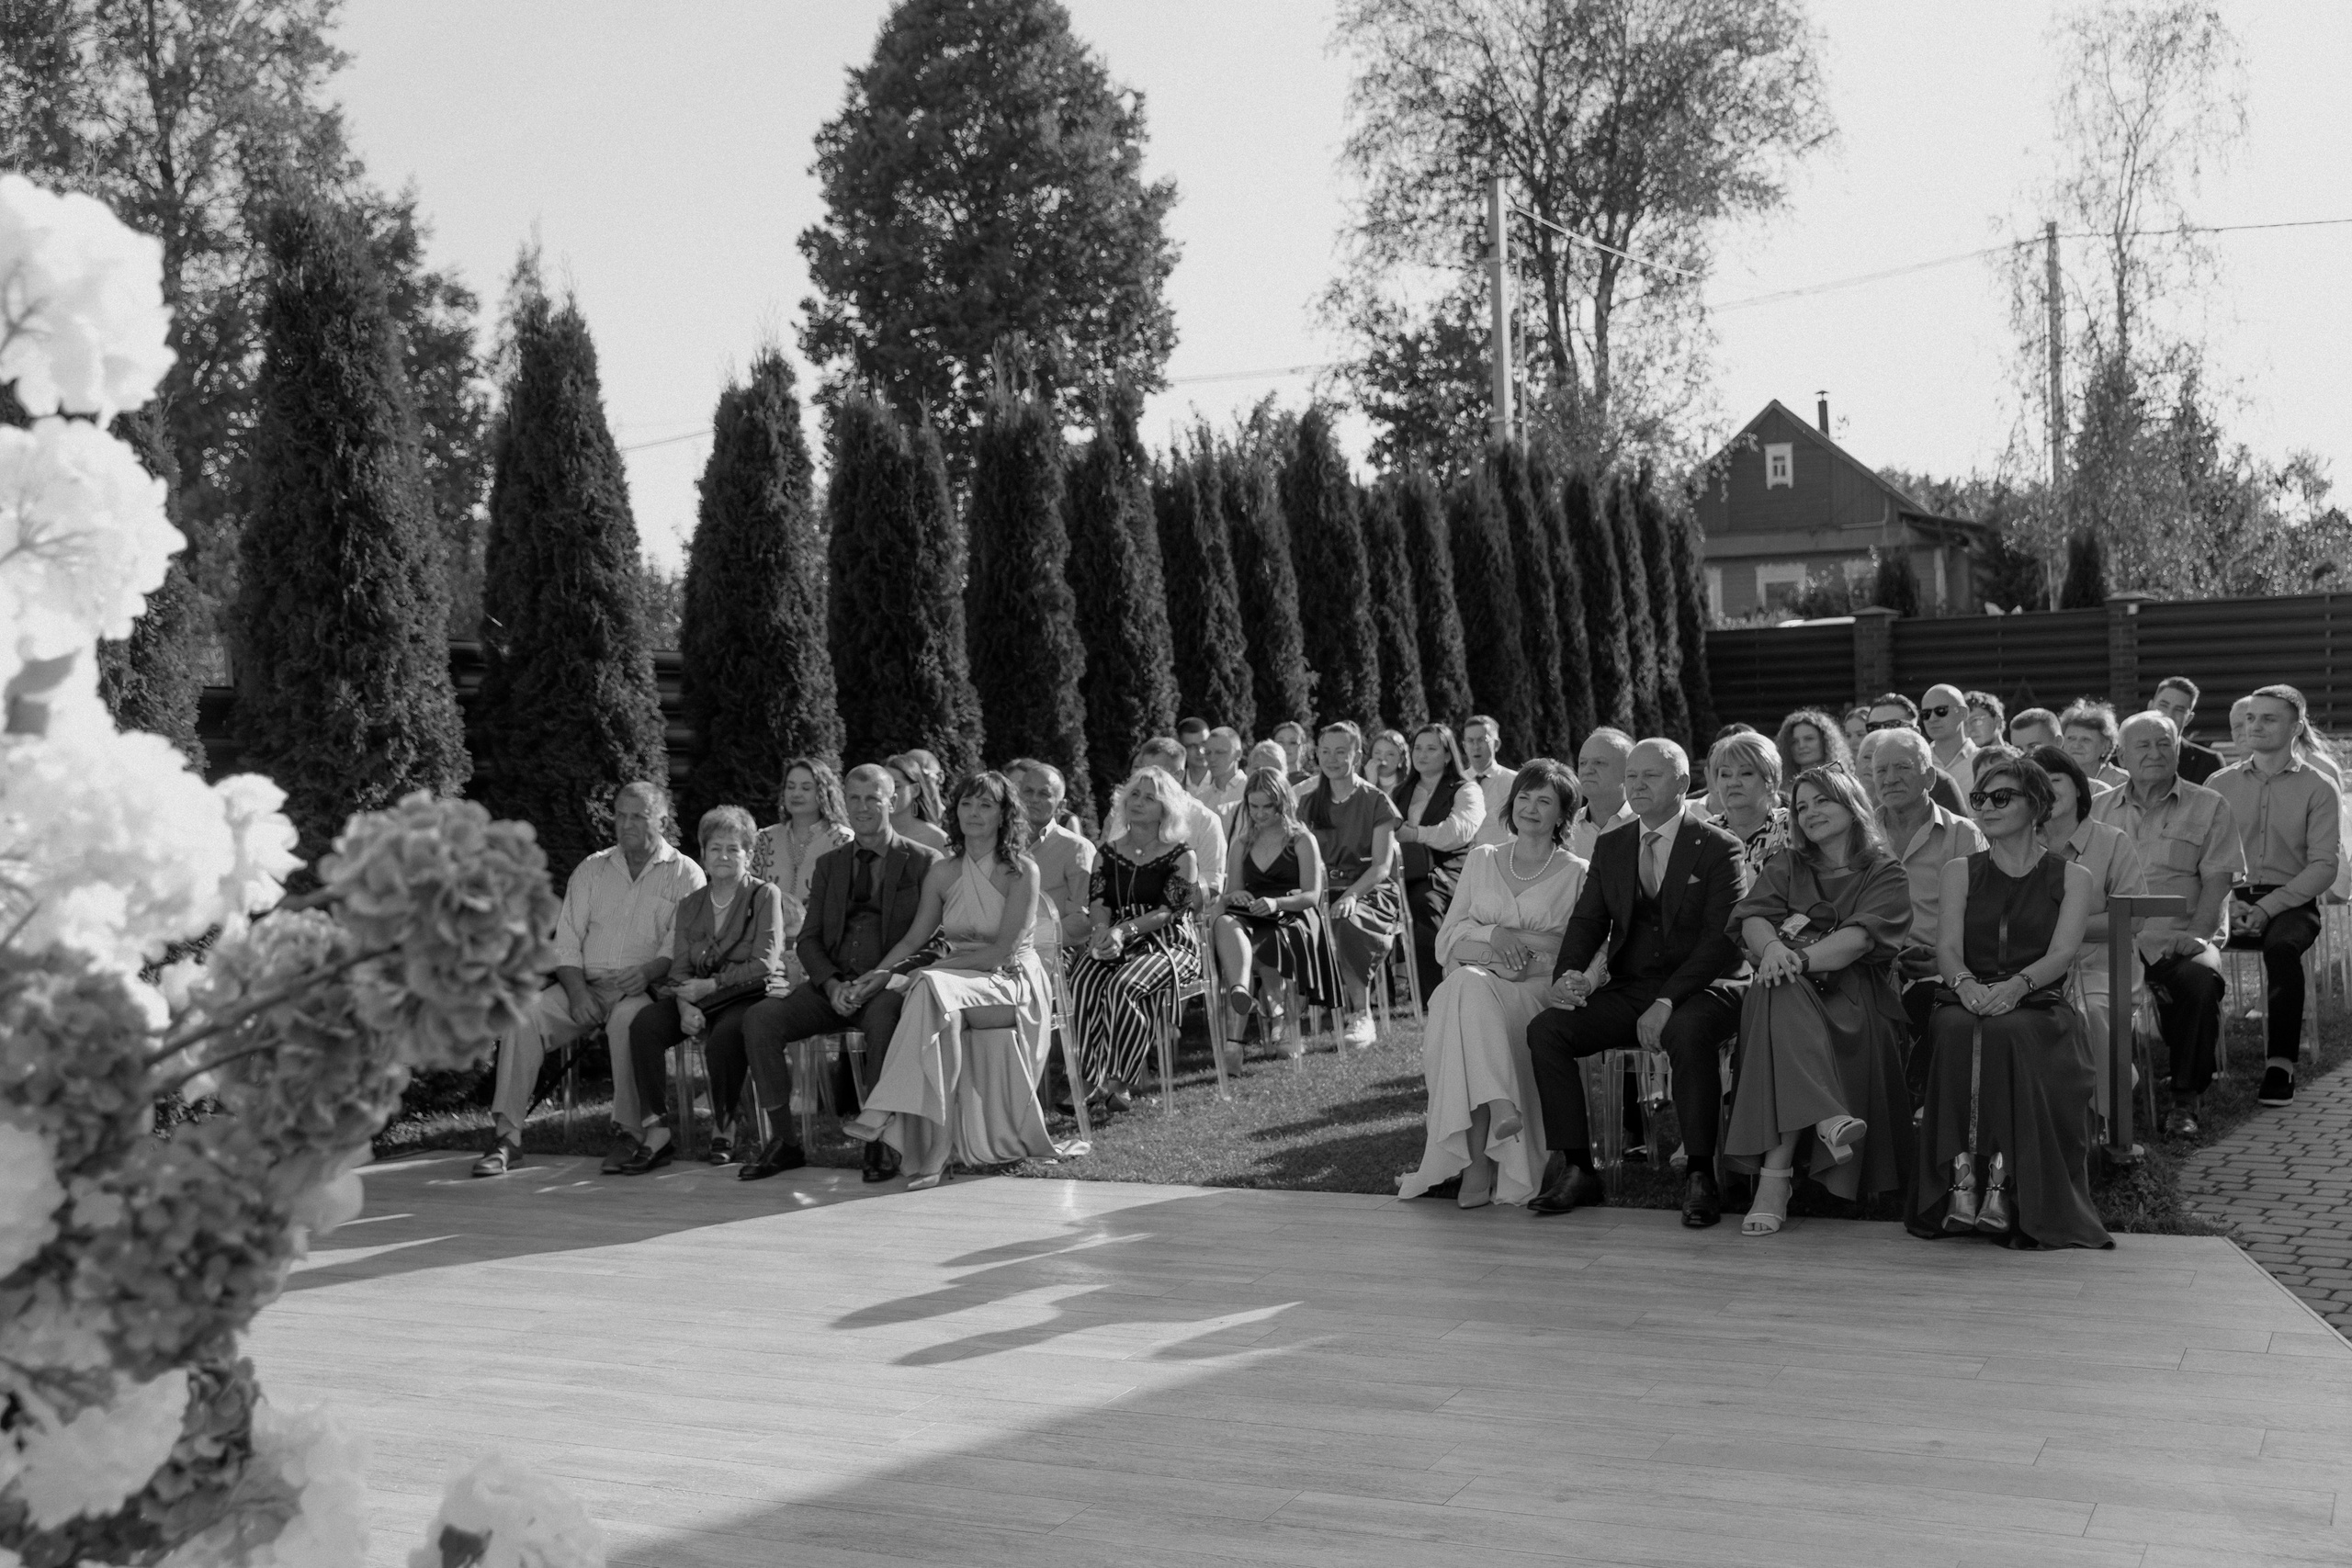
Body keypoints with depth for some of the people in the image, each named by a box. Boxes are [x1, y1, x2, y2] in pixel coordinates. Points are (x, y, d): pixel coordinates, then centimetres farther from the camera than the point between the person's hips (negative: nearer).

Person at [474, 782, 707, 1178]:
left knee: (627, 1019, -38)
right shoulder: (591, 870, 17)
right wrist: (577, 991, -8)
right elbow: (567, 940, 10)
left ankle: (630, 1134, -31)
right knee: (522, 1017, -21)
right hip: (586, 984, 4)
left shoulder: (685, 874, 6)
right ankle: (506, 1136, -20)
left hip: (644, 991, -4)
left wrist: (648, 971, -25)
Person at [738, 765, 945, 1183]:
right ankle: (782, 1141, -13)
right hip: (834, 986, 5)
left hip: (891, 984, -4)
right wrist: (832, 984, -7)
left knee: (883, 1019, -39)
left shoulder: (925, 862, 5)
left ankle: (880, 1142, -28)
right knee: (759, 1018, -19)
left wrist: (883, 976, -18)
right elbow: (808, 939, 13)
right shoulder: (829, 864, 19)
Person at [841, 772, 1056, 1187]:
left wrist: (942, 964, -14)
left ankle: (882, 1113, -39)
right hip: (958, 981, 4)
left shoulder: (1021, 872, -5)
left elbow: (1001, 951, -11)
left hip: (1012, 983, -4)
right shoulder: (943, 873, 10)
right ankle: (931, 1153, -35)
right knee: (929, 989, -32)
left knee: (932, 988, -33)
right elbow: (914, 939, 13)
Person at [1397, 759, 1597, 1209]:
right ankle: (1499, 1107, -49)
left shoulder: (1576, 874, 11)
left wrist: (1514, 939, -9)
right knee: (1468, 986, -35)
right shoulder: (1482, 860, 20)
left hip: (1537, 990, -3)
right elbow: (1448, 940, 13)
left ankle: (1476, 1160, -36)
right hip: (1473, 983, 3)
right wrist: (1495, 937, -6)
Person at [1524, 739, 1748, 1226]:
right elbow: (1587, 921, 11)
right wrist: (1568, 974, -13)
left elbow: (1724, 940, -10)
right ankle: (1575, 1169, -14)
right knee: (1545, 1029, -18)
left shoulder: (1717, 848, -1)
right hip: (1627, 990, 5)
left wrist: (1668, 1001, -23)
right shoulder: (1610, 847, 15)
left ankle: (1700, 1177, -26)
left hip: (1699, 988, -5)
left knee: (1688, 1033, -38)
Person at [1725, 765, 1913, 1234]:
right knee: (1778, 997, -36)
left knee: (1782, 999, -36)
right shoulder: (1786, 863, 22)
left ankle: (1775, 1175, -39)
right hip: (1795, 989, 2)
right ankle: (1827, 1117, -49)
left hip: (1854, 992, -2)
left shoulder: (1885, 874, 11)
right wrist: (1773, 946, -22)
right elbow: (1752, 918, 3)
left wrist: (1802, 957, -25)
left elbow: (1861, 938, -8)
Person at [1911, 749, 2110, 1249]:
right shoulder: (1961, 871, 20)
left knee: (2007, 1034, -37)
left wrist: (2016, 985, -25)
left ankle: (2003, 1182, -39)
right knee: (1959, 1031, -35)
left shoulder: (2071, 877, 13)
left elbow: (2062, 952, -3)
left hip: (2039, 1006, -1)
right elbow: (1948, 944, 5)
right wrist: (1966, 983, -19)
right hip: (1969, 1001, 2)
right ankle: (1962, 1182, -40)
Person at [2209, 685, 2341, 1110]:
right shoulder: (2221, 784, 13)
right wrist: (2227, 904, -12)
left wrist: (2268, 907, -14)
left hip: (2290, 901, -2)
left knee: (2281, 946, -36)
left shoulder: (2317, 787, 7)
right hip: (2229, 900, 2)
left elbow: (2324, 866, -2)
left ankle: (2281, 1064, -30)